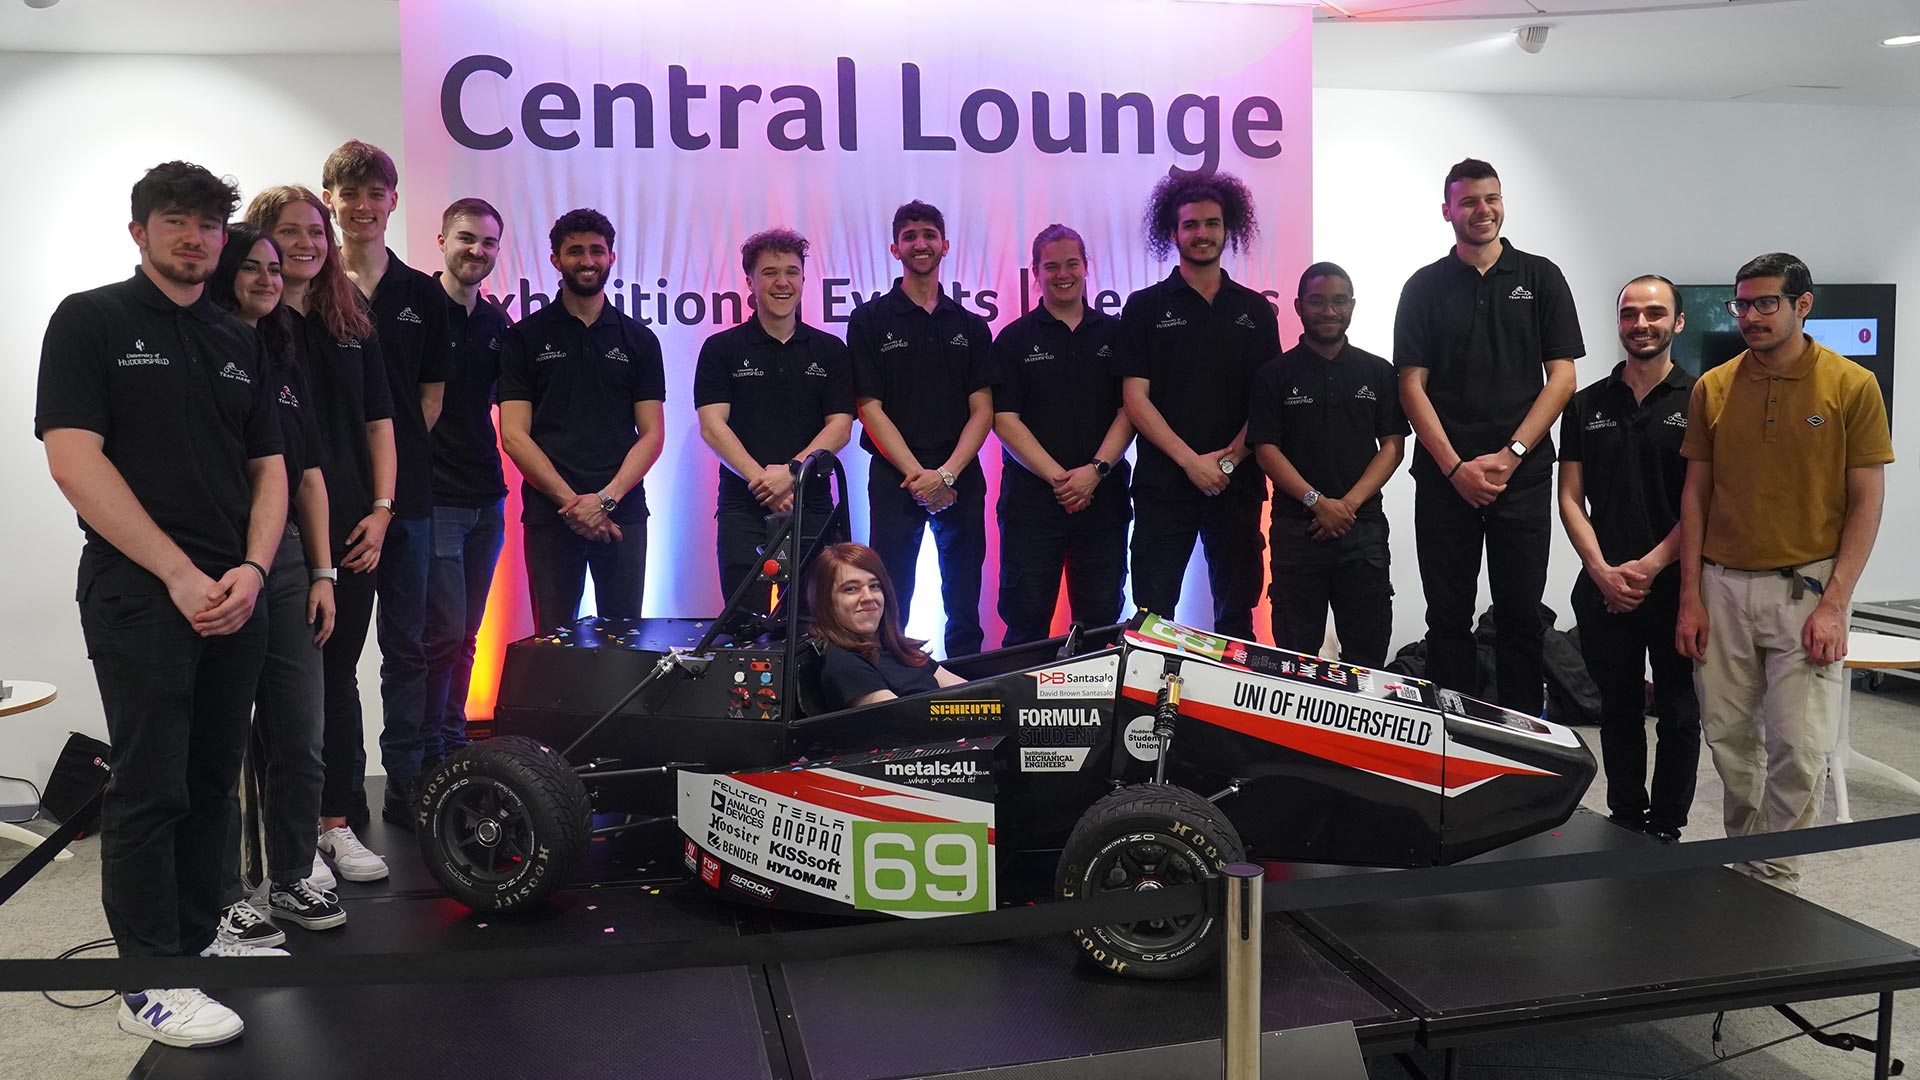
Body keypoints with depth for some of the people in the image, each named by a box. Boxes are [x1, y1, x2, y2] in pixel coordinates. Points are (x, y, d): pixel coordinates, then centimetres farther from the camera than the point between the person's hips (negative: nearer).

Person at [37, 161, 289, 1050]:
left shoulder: (238, 343, 16)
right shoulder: (91, 321, -1)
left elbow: (268, 468, 14)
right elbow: (74, 460, -11)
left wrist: (251, 569, -4)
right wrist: (180, 574, -15)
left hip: (234, 598, 6)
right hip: (139, 597, -6)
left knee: (210, 782, 12)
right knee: (150, 789, -3)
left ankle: (198, 940, 26)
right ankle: (150, 985, 6)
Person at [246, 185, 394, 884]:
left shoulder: (351, 324, 14)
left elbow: (379, 421, 15)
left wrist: (381, 508, 4)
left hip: (352, 534, 5)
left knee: (339, 676, 11)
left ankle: (338, 824, 21)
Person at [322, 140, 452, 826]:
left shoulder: (422, 295, 10)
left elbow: (431, 396, 10)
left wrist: (394, 470, -3)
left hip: (405, 494, 2)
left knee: (406, 646, 7)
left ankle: (404, 782, 16)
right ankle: (342, 788, 15)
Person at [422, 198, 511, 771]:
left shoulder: (497, 322, 12)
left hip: (486, 496, 6)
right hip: (434, 496, -6)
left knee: (466, 635, 12)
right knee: (444, 632, -7)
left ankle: (453, 741, 23)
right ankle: (426, 752, 7)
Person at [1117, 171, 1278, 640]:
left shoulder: (1255, 310, 10)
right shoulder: (1146, 307, 4)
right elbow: (1135, 398, -3)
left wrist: (1232, 457, -9)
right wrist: (1191, 460, -12)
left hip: (1237, 483, 2)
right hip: (1164, 483, -2)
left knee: (1235, 617, 9)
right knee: (1153, 618, 0)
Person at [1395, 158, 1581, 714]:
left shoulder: (1541, 277, 7)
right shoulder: (1425, 286, 8)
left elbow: (1561, 376, 1)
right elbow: (1412, 385, 2)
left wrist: (1510, 454, -9)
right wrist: (1456, 467, -8)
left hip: (1523, 476, 0)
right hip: (1445, 476, 1)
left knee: (1521, 617, 3)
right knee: (1448, 617, 4)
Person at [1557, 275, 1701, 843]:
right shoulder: (1586, 405, 8)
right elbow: (1570, 499, 6)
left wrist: (1648, 568, -13)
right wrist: (1603, 571, -6)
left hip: (1675, 585, -2)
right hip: (1603, 589, 3)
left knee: (1678, 715, 5)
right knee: (1618, 711, 11)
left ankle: (1664, 829, 17)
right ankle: (1625, 823, 23)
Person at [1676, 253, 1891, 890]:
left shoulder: (1852, 386, -2)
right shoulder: (1712, 389, 6)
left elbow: (1867, 502, -2)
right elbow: (1696, 495, 9)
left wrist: (1834, 603, -10)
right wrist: (1691, 596, 3)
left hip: (1806, 586, -3)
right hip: (1723, 585, 3)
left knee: (1799, 749, -3)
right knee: (1727, 737, 8)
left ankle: (1775, 883, 11)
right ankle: (1743, 858, 26)